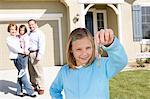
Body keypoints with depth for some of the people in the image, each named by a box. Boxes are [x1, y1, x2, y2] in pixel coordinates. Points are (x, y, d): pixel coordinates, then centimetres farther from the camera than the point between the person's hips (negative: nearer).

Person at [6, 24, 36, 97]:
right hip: (16, 57, -5)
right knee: (22, 74, -6)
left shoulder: (19, 37, 19)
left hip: (24, 56, 5)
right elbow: (13, 48, -6)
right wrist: (22, 51, -13)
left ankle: (19, 91, 16)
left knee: (21, 74, 6)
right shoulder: (8, 39, 5)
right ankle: (29, 91, -2)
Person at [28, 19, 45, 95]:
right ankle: (34, 86, 22)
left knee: (38, 72, -5)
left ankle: (41, 88, 1)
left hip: (35, 53, -7)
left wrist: (39, 55, -19)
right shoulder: (29, 34, 20)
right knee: (31, 72, 11)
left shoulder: (39, 33, -3)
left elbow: (41, 45, -11)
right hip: (29, 54, 7)